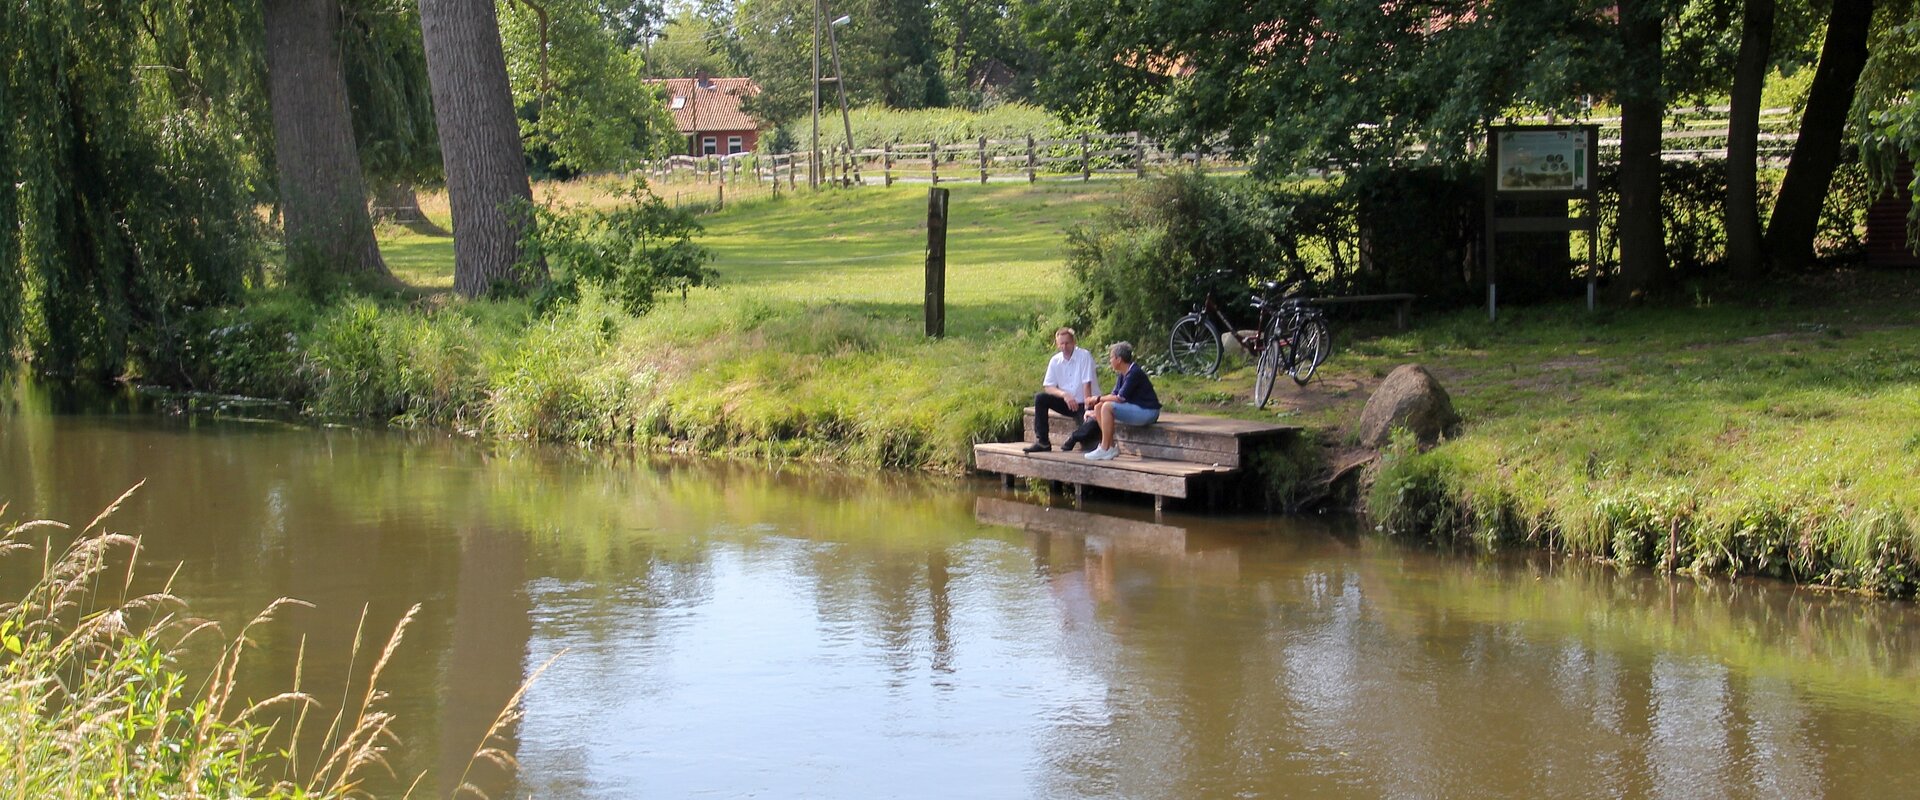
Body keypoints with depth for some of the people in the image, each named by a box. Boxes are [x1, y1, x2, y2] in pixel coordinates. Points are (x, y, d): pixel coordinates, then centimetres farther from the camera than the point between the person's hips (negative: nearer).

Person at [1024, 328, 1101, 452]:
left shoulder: (1084, 356, -13)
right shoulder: (1055, 360, 1)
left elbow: (1087, 385, -19)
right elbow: (1047, 387, -4)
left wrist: (1087, 410, -25)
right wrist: (1064, 394, -24)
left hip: (1083, 404, -4)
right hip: (1067, 403, 5)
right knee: (1040, 398, -16)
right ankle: (1042, 442, -14)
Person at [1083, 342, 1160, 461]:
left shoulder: (1134, 373, -19)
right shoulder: (1123, 375, 11)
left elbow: (1120, 398, -21)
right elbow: (1114, 395, 10)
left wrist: (1098, 399, -10)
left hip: (1147, 412, -10)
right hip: (1135, 409, 10)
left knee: (1107, 407, -24)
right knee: (1099, 407, 3)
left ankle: (1105, 450, -19)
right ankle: (1111, 447, 1)